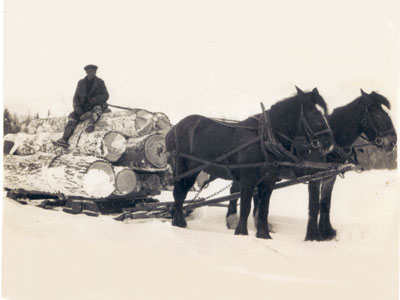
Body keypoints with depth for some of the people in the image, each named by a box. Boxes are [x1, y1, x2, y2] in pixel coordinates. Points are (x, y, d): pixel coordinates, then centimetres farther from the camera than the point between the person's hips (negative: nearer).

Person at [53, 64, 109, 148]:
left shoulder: (100, 82, 3)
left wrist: (95, 99, -23)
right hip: (84, 107, 3)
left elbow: (105, 96, -5)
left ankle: (91, 124, -67)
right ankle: (64, 140, -36)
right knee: (73, 116, -22)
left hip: (97, 104, -2)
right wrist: (77, 107, -11)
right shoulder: (81, 83, 12)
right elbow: (76, 97, 10)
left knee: (97, 109, -39)